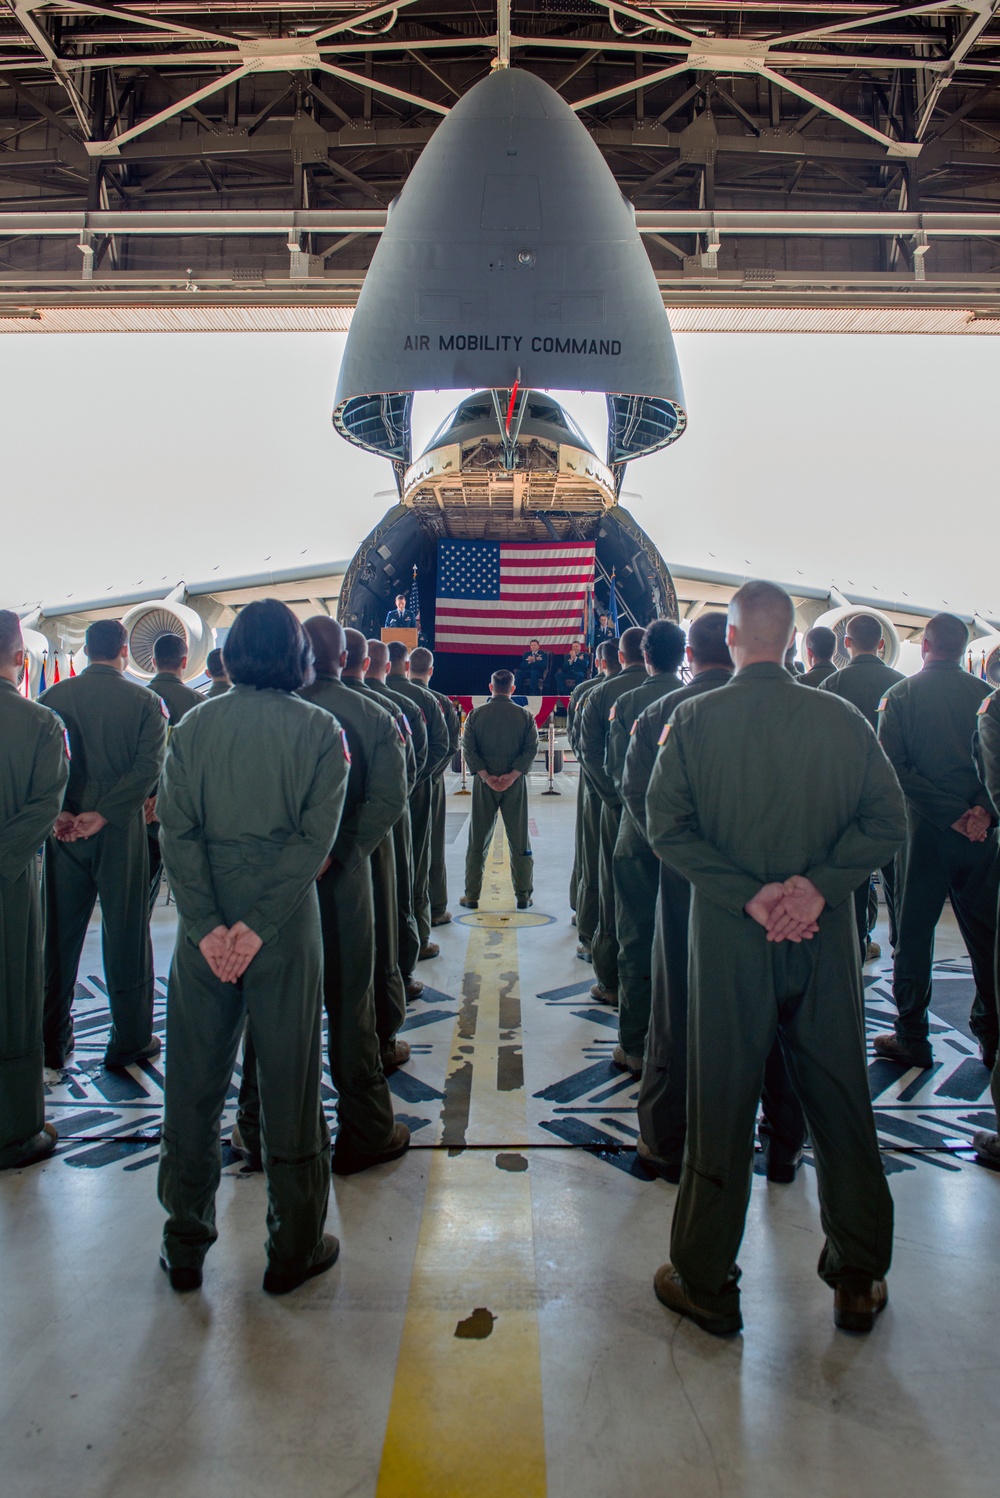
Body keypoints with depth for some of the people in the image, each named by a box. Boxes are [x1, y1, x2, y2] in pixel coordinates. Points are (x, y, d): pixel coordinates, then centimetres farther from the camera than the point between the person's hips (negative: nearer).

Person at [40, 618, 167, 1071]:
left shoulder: (52, 698, 2)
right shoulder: (145, 701, -5)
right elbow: (148, 766, -15)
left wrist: (57, 812, -12)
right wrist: (103, 814, -16)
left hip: (63, 833, 3)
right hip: (121, 831, -2)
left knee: (59, 936, 12)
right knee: (125, 935, 6)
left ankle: (52, 1042, 22)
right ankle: (130, 1041, 13)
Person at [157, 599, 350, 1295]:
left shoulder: (193, 726, 0)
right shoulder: (320, 729, -5)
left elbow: (177, 831, -8)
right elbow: (316, 836, -13)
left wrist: (207, 924, -11)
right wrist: (260, 923, -14)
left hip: (203, 926, 2)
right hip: (285, 927, -2)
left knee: (193, 1084, 14)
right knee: (290, 1084, 10)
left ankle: (185, 1246, 28)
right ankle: (295, 1250, 22)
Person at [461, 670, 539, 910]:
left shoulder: (475, 715, 0)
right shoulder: (525, 715, -1)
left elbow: (468, 748, -6)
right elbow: (531, 749, -8)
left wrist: (486, 776, -10)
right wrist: (512, 775, -13)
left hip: (483, 783, 0)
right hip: (515, 784, 0)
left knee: (478, 841, 8)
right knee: (519, 840, 8)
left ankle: (471, 896, 10)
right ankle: (523, 896, 10)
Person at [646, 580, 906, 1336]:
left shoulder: (695, 719, -7)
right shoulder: (842, 718, -3)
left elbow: (668, 826, -13)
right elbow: (888, 820, -6)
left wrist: (748, 894, -13)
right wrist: (817, 884, -12)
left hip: (730, 938, -1)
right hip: (827, 938, 2)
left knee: (722, 1107, 9)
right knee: (841, 1102, 15)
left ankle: (707, 1283, 22)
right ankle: (859, 1279, 29)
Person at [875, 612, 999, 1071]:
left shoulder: (900, 694, -3)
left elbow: (893, 767, -11)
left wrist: (947, 813, -11)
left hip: (924, 827, -2)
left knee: (913, 932, 7)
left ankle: (911, 1038, 13)